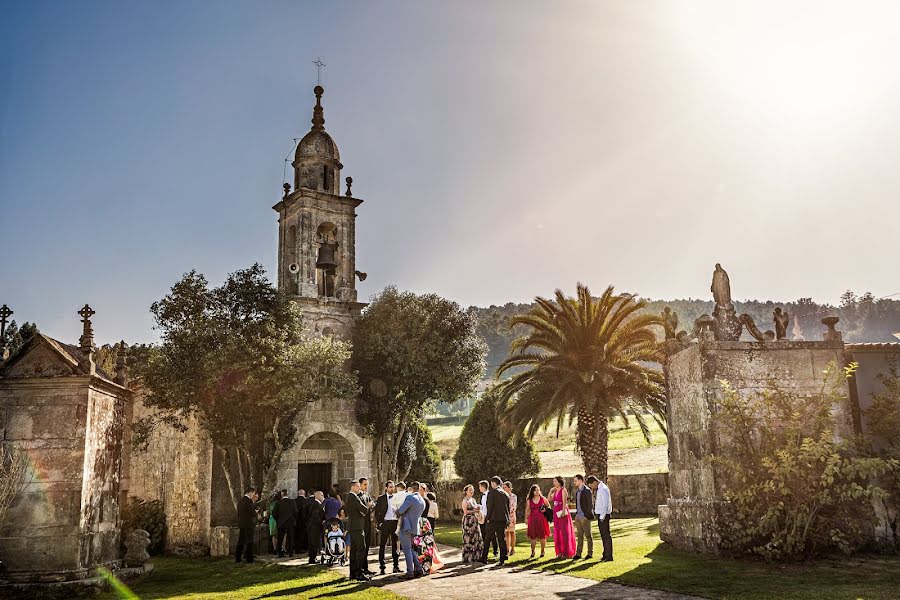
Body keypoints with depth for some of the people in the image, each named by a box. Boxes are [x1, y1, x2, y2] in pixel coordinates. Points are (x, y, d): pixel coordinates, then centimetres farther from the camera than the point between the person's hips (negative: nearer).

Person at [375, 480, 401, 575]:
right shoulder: (381, 498, 3)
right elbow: (376, 512, 2)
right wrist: (379, 523, -7)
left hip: (395, 523, 2)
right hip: (385, 523, -2)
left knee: (395, 545, 6)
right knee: (382, 545, 2)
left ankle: (396, 566, 12)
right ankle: (382, 567, 9)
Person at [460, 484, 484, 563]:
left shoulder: (473, 499, 16)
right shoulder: (465, 500, -7)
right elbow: (465, 511, -14)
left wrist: (478, 509, 1)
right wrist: (474, 510, -14)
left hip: (474, 521, 8)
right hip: (468, 521, -8)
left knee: (476, 538, 6)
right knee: (468, 539, -4)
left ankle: (475, 556, 13)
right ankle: (467, 558, 2)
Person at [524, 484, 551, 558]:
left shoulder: (543, 499, 4)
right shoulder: (529, 500, 6)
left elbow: (549, 506, 13)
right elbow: (527, 510, 10)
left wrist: (545, 510, -6)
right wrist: (526, 518, 2)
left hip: (542, 519, -1)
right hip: (533, 520, 1)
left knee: (542, 536, 0)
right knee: (533, 536, 0)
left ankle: (542, 551, 13)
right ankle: (532, 551, 13)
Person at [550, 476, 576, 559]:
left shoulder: (563, 490, -9)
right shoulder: (555, 491, 13)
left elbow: (564, 502, -15)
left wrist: (563, 511, -22)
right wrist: (551, 490, 8)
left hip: (562, 512, -8)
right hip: (556, 513, 8)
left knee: (564, 532, -2)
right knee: (557, 532, 9)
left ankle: (567, 552, 3)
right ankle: (560, 552, 16)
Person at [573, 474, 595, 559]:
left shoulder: (587, 491, -10)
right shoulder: (577, 491, 15)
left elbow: (590, 504, -13)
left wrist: (587, 516, -16)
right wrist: (576, 514, 13)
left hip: (585, 517, -7)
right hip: (578, 516, 8)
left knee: (588, 535, 1)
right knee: (580, 535, 9)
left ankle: (590, 553, 9)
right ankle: (578, 554, 10)